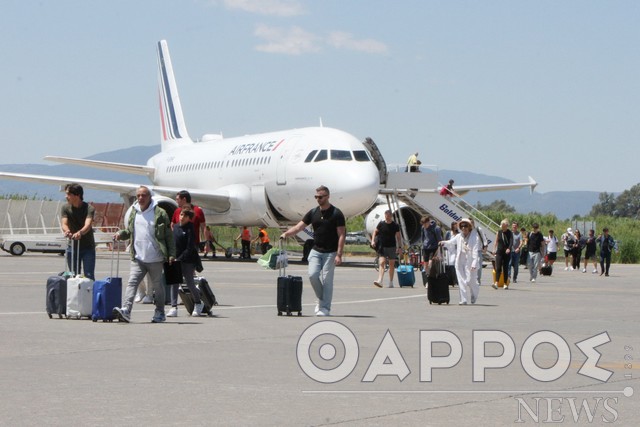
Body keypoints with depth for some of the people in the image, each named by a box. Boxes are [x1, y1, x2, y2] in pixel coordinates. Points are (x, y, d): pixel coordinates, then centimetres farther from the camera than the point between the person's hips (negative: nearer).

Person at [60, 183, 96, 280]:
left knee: (89, 276, -6)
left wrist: (80, 233, -50)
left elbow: (88, 225, -28)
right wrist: (67, 231, -41)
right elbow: (64, 223, -16)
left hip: (88, 247, -3)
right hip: (72, 246, 3)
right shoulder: (65, 208, -1)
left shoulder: (89, 208, -11)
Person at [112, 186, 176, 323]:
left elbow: (168, 235, -3)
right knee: (132, 282, -10)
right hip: (138, 258, 3)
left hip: (155, 259, -3)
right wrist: (121, 234, 1)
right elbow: (129, 231, 23)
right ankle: (125, 311, -20)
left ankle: (160, 313, 20)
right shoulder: (133, 213, 12)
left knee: (157, 285, 9)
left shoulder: (159, 213, -4)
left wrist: (171, 254, -7)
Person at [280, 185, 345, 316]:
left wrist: (339, 255, -17)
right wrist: (286, 233, -16)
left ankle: (325, 308, 3)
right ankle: (321, 299, 12)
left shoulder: (336, 214, -7)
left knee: (327, 279, -5)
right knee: (313, 274, -10)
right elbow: (299, 227, 4)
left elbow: (341, 235, -10)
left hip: (330, 253, -4)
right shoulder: (313, 212, 7)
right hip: (315, 250, 4)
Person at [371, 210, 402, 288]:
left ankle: (391, 282, 18)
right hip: (382, 247, -1)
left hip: (392, 247, 1)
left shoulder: (395, 225, 0)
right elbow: (375, 232, 11)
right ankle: (379, 281, -25)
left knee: (392, 265, 8)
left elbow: (398, 237, 4)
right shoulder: (381, 224, 0)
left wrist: (399, 247, -3)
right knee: (381, 263, -15)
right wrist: (373, 241, -2)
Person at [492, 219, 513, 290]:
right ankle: (496, 283, -20)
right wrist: (494, 250, 2)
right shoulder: (498, 232, 7)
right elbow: (496, 242, 12)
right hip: (499, 252, 1)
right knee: (498, 268, -11)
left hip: (507, 253, -1)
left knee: (505, 268, 3)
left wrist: (509, 248, -30)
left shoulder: (510, 233, 0)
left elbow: (511, 242, -12)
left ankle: (506, 284, 11)